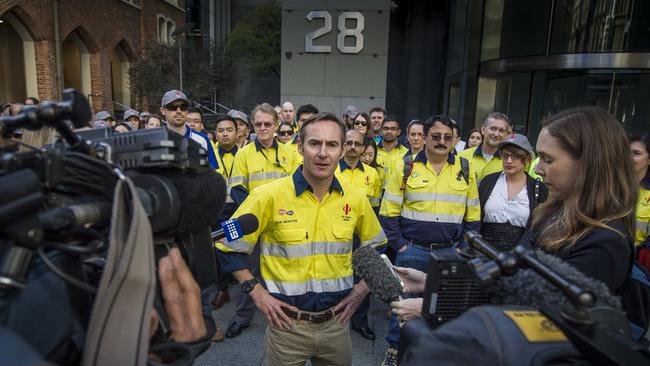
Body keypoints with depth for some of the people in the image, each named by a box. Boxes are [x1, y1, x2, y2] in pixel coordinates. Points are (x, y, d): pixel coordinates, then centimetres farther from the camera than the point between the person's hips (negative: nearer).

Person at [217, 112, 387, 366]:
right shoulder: (269, 196, -14)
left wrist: (363, 287, 4)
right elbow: (228, 246, -5)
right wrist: (256, 292, -9)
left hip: (336, 323, 3)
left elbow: (376, 247, 14)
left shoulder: (356, 200, -4)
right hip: (287, 324, -3)